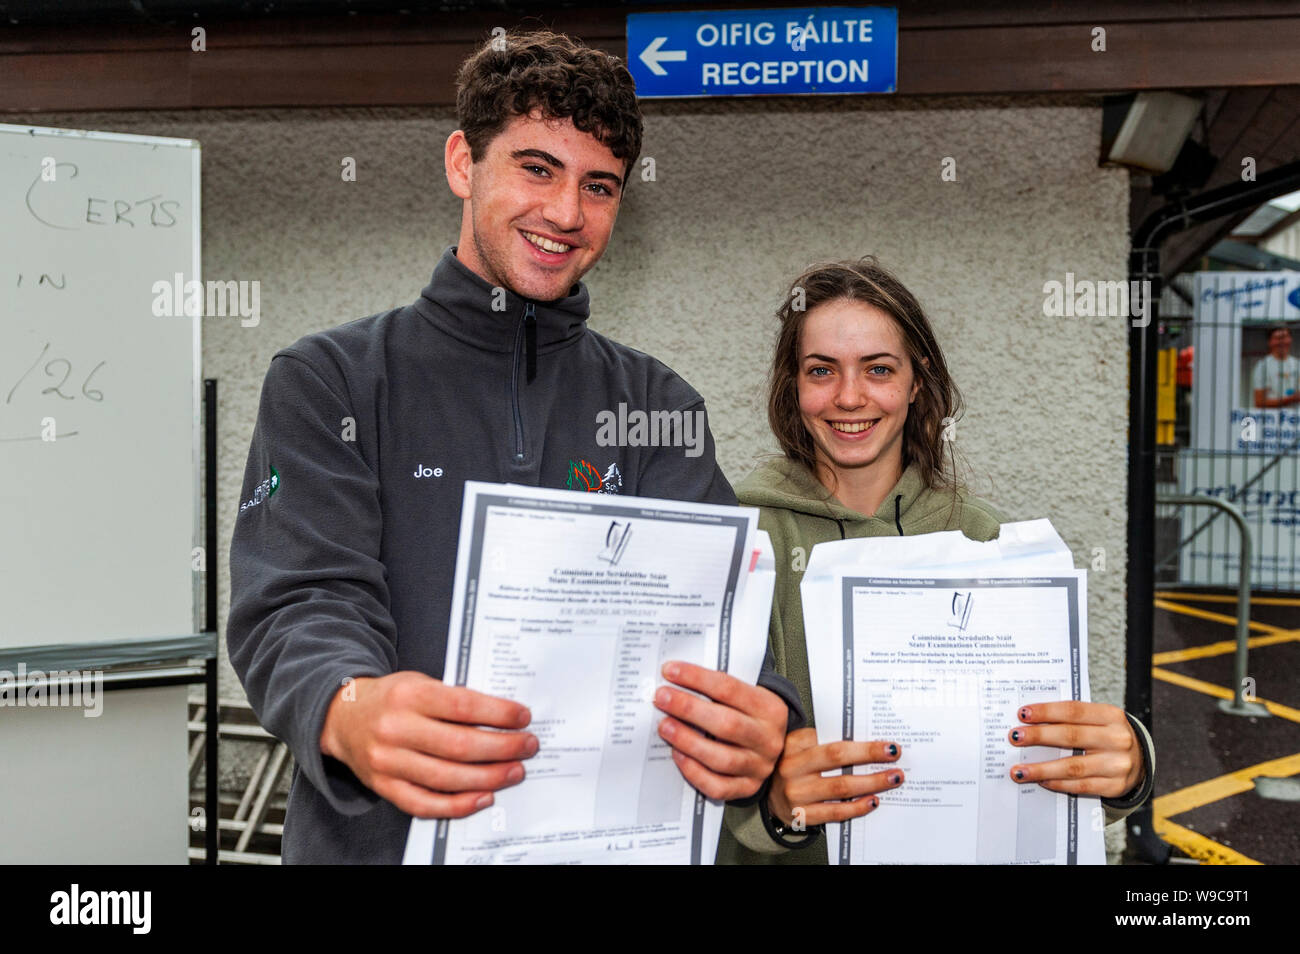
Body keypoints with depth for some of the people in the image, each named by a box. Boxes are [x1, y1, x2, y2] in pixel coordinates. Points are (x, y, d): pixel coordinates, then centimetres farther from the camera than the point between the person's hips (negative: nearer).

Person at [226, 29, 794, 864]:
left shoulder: (656, 405, 11)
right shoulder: (331, 380, 5)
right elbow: (302, 605, -6)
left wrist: (754, 721, -23)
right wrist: (348, 713, -29)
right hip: (380, 835, -1)